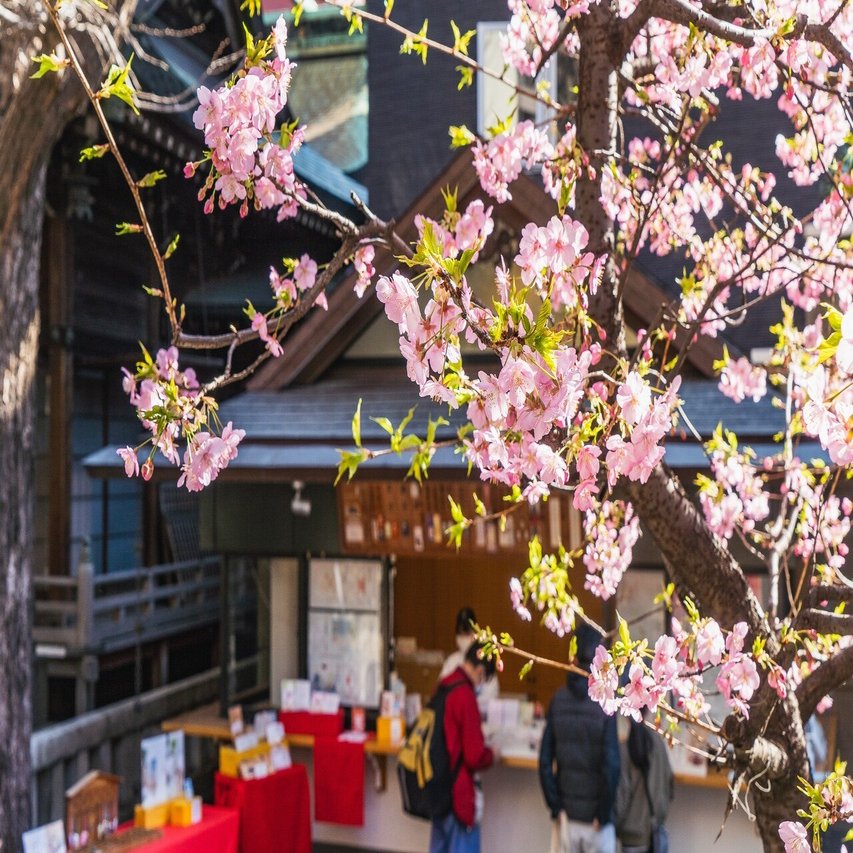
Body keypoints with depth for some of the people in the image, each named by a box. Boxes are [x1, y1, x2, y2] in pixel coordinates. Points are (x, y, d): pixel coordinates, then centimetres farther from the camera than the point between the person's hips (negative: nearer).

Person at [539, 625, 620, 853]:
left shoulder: (558, 700, -3)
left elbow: (545, 762, -4)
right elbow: (611, 764, -17)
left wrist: (556, 807, 5)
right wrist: (604, 814, -6)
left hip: (567, 817, 3)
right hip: (596, 820, -3)